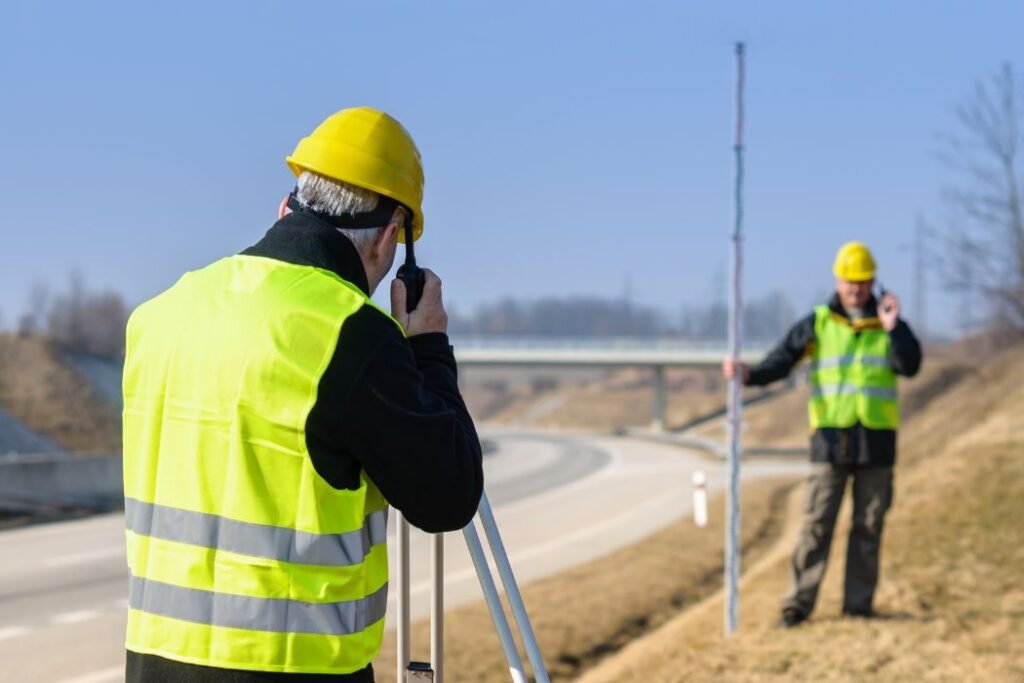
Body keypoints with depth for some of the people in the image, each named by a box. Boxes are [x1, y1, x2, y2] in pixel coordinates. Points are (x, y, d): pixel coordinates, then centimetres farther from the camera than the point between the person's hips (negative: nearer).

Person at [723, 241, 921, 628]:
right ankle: (799, 603, -2)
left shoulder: (889, 325, 7)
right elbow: (781, 362, -4)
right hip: (831, 439, -1)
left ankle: (859, 604, 13)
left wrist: (893, 329, -19)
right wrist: (749, 375, -21)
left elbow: (910, 367, -7)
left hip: (877, 441, 1)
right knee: (816, 524, -4)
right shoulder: (817, 324, 4)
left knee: (868, 526, 6)